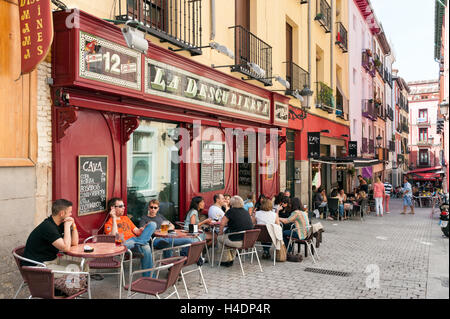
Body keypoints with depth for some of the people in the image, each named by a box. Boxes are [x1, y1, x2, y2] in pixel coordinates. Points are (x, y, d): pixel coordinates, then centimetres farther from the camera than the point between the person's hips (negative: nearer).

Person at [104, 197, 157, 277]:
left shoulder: (126, 218, 30)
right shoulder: (108, 224, 8)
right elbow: (114, 236, -12)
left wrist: (140, 230, -3)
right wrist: (114, 218, -10)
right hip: (125, 243, -6)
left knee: (152, 224, -18)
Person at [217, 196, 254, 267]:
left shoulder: (231, 211, -7)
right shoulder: (246, 212, 11)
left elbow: (222, 224, -8)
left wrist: (221, 232, 10)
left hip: (238, 242, -7)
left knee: (220, 237, 19)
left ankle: (226, 261, 25)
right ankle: (231, 259, 36)